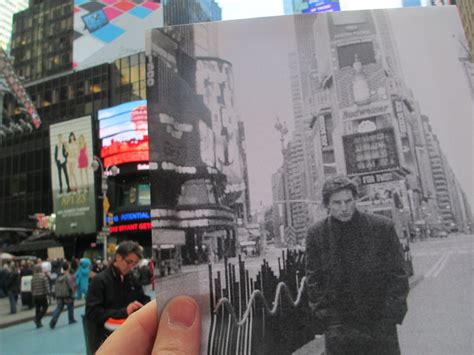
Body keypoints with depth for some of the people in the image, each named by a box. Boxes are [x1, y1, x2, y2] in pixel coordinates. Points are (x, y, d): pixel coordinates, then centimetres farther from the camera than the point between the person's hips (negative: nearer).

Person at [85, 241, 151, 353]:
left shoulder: (132, 279, 10)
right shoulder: (99, 280, -7)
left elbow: (145, 300, 17)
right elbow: (91, 313, -14)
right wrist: (124, 312, -21)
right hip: (104, 339, -5)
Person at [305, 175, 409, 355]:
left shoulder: (383, 227, -6)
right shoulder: (316, 234, -4)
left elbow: (398, 276, -1)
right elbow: (314, 281, 0)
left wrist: (390, 318, -7)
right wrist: (329, 322, -6)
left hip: (380, 325, 0)